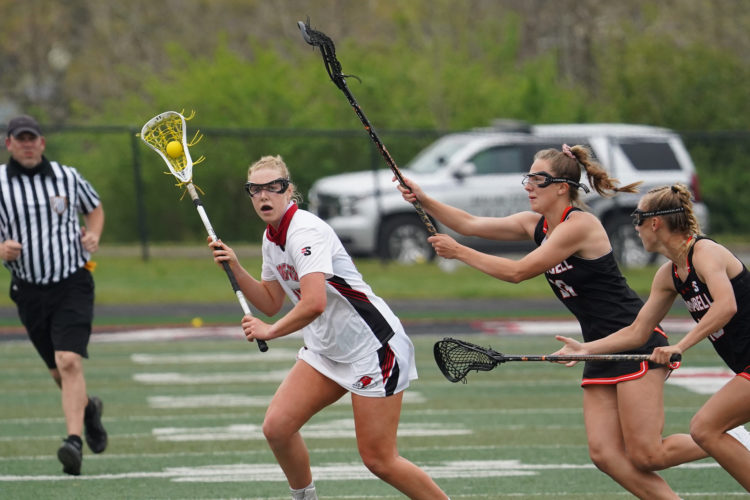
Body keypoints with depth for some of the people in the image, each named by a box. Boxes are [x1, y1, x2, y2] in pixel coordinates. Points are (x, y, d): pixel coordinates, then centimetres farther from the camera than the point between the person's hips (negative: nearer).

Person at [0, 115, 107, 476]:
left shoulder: (67, 177, 3)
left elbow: (95, 208, 22)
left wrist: (93, 234, 1)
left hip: (72, 285, -2)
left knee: (69, 362, -20)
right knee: (59, 372, 10)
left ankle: (74, 442, -28)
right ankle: (88, 408, 42)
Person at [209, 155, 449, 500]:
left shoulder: (305, 232, -22)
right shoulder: (271, 237, 7)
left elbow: (314, 304, -34)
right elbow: (271, 302, 17)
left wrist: (270, 331, -20)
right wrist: (236, 269, 3)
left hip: (373, 348, -9)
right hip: (327, 349, 9)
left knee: (379, 461, -8)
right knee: (277, 428, -4)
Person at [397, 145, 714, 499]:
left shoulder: (579, 226, -16)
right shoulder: (535, 224, 10)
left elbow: (517, 272, -16)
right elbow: (470, 224, 15)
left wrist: (459, 253, -10)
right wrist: (424, 200, 3)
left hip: (637, 343, -9)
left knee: (645, 455, -11)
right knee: (605, 455, -3)